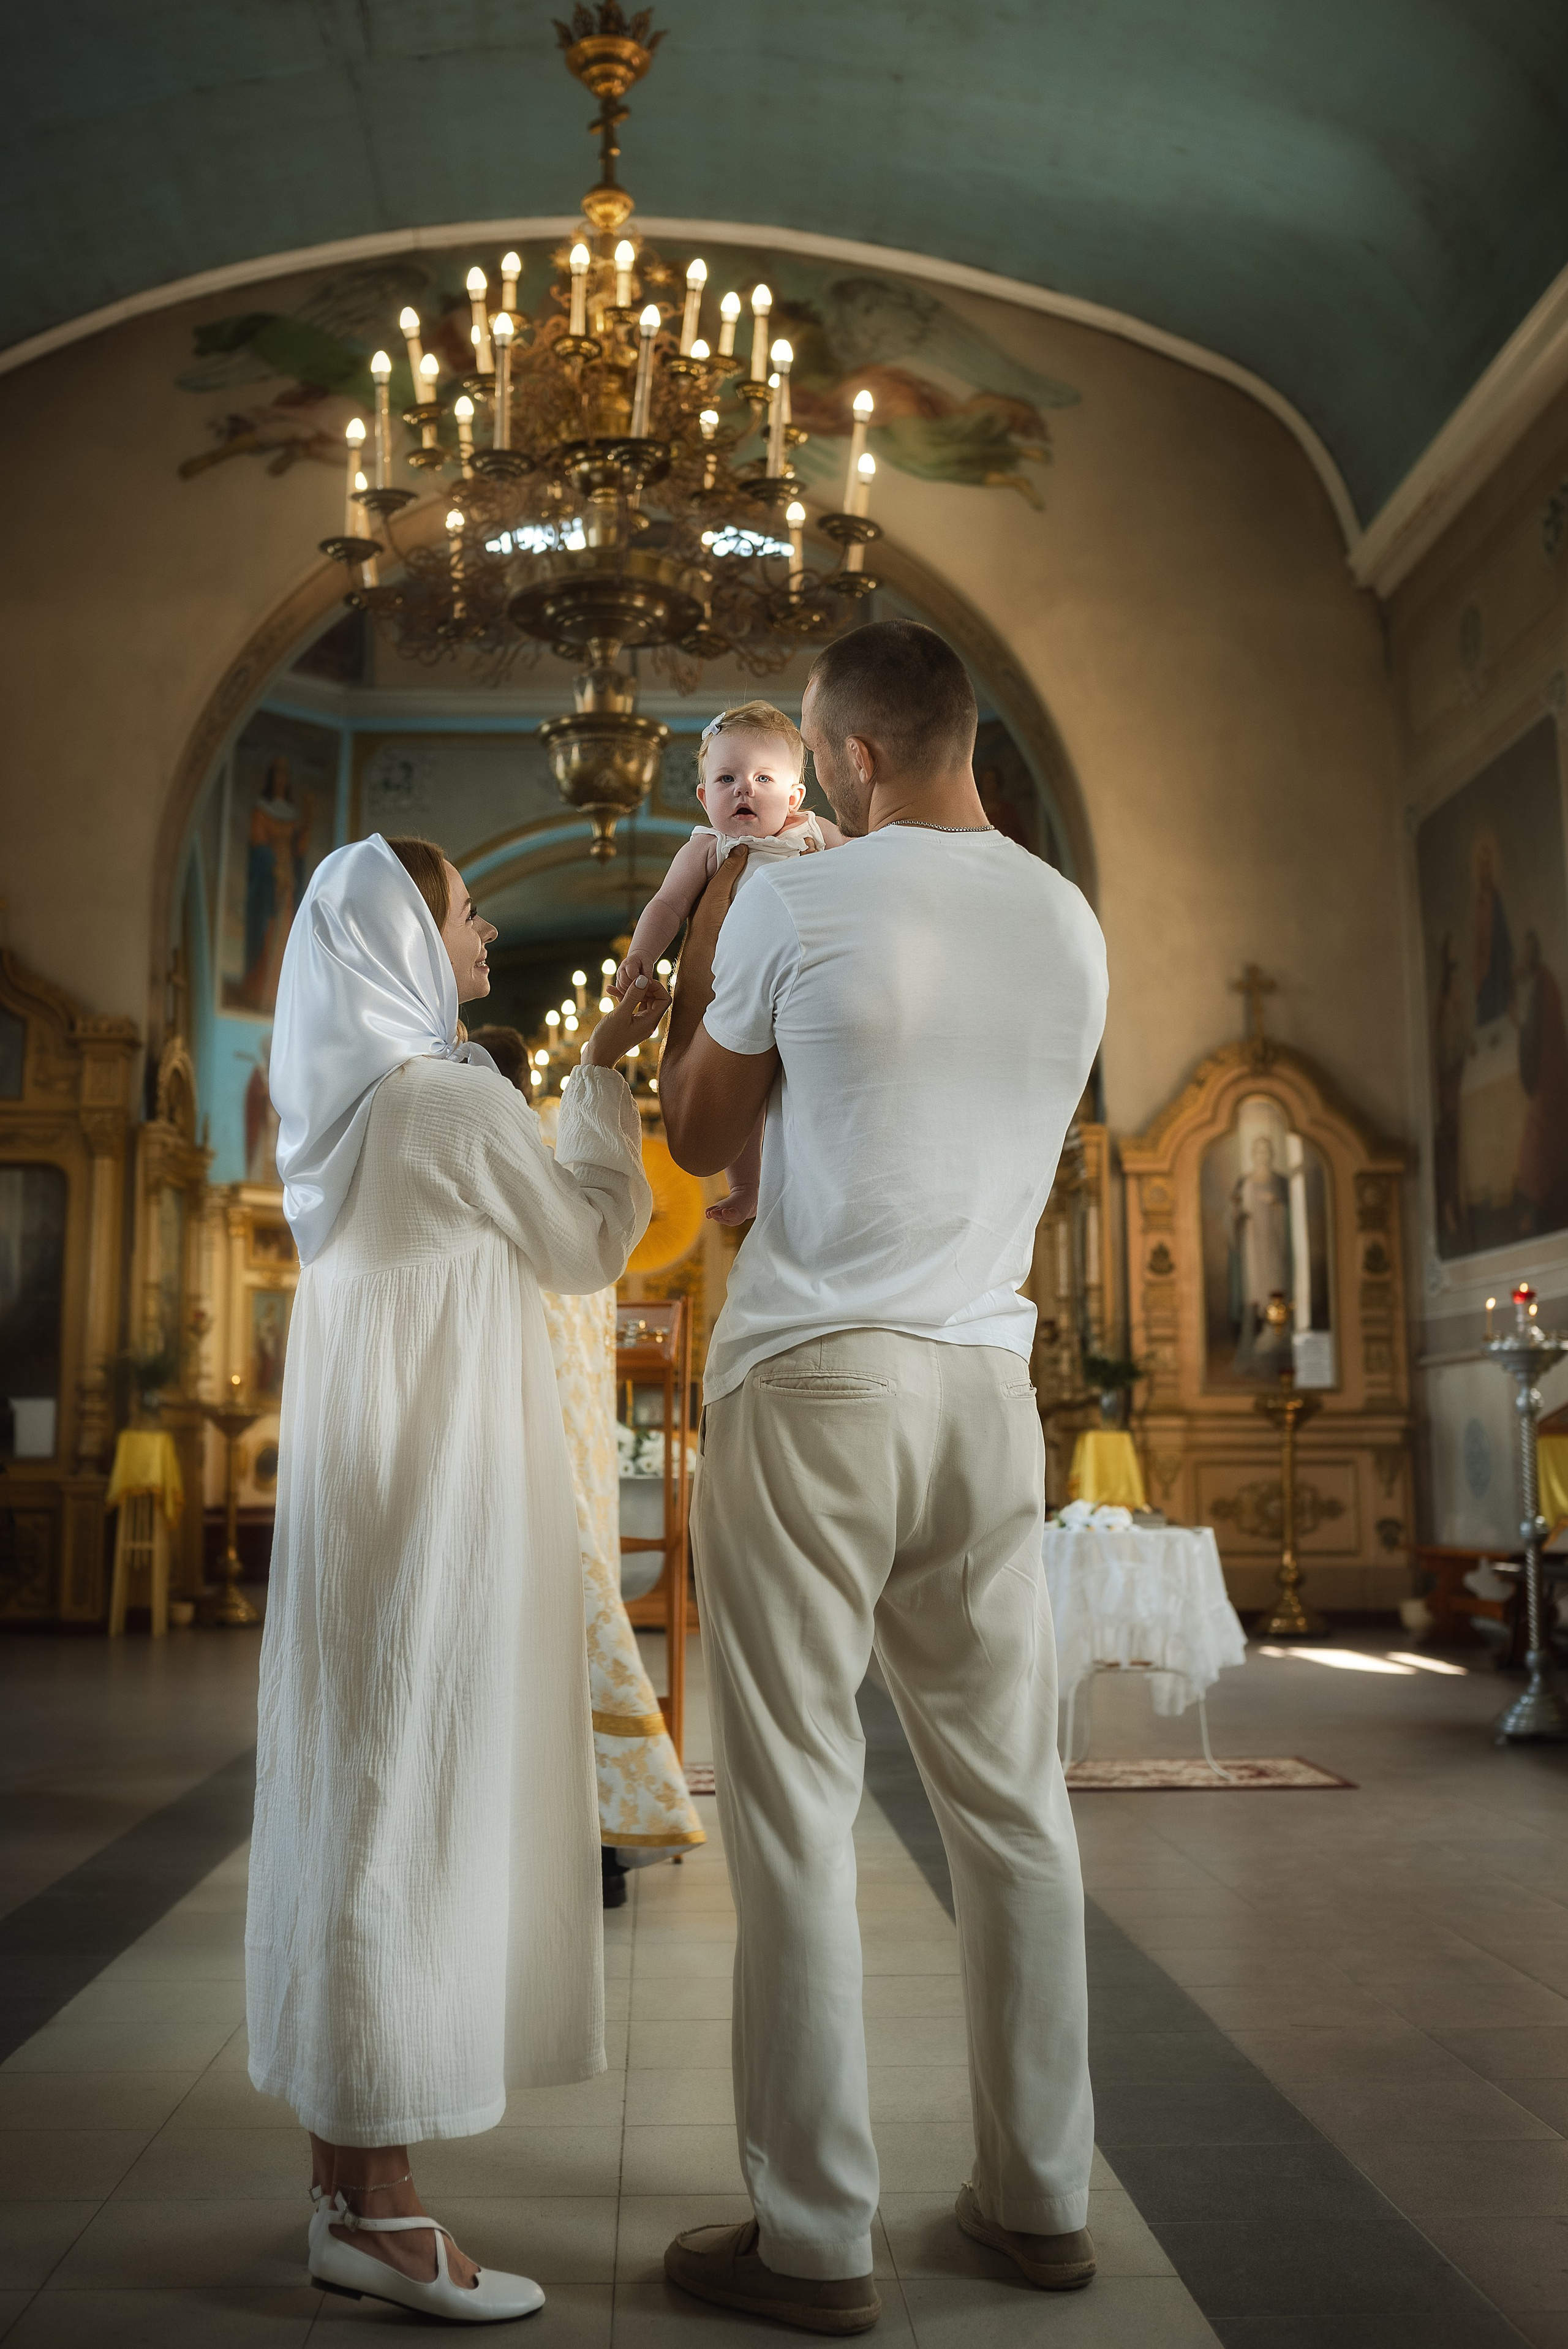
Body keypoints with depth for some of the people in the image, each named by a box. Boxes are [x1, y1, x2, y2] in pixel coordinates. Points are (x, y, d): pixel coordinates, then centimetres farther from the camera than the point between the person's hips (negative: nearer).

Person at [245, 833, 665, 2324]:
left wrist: (594, 1072, 20)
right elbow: (591, 1249, -3)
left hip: (356, 1489, 9)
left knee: (350, 1799, 12)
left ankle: (341, 2166, 22)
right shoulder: (452, 1098, -14)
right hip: (441, 1488, -9)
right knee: (414, 1805, -5)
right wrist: (605, 1077, 3)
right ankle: (377, 2204, 4)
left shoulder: (340, 1103, 13)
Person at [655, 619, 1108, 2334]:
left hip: (811, 1382, -5)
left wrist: (696, 980, 23)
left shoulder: (794, 907, -7)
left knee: (796, 1813, 2)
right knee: (1010, 1796, 13)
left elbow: (697, 1137, 6)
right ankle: (1039, 2199, 24)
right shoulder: (1073, 925, 9)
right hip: (987, 1386, 6)